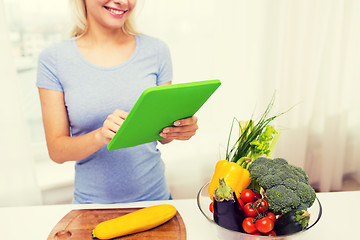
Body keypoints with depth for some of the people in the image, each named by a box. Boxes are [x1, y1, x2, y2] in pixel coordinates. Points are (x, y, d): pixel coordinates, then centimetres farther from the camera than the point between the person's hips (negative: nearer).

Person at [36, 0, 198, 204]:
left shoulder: (156, 50, -4)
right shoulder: (53, 59, -8)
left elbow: (162, 133, 3)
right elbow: (57, 151, -8)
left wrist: (181, 128, -19)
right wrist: (101, 136, -27)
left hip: (154, 196, 0)